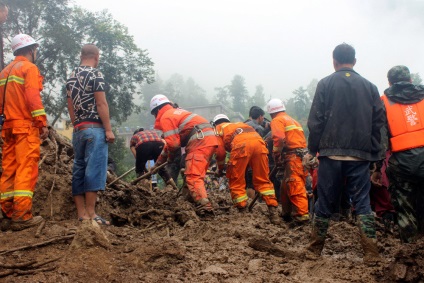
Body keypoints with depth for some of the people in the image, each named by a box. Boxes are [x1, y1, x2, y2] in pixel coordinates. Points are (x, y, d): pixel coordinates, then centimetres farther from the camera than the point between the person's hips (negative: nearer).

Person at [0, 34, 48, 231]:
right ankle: (22, 216, -14)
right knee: (27, 169, -10)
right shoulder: (29, 68, -4)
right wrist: (43, 123, -15)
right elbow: (33, 97, -15)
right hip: (25, 126, -8)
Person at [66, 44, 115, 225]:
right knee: (94, 169, -8)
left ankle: (81, 214, 9)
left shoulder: (71, 77, 16)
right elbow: (101, 103, -13)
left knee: (79, 170, 7)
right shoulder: (95, 74, -7)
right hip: (94, 128, -8)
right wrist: (108, 129, -12)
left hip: (78, 130, 8)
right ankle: (90, 214, -10)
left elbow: (70, 106, 17)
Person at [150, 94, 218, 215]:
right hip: (210, 138, 10)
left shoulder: (165, 117, 1)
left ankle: (204, 206, -29)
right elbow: (170, 142, 38)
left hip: (200, 141, -10)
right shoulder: (176, 112, 31)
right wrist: (158, 163, 42)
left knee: (193, 176, -16)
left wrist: (170, 158, 13)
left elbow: (173, 143, -9)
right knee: (197, 175, 17)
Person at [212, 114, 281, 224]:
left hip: (241, 144, -5)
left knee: (236, 182, 8)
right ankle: (273, 211, 2)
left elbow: (220, 152, 16)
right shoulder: (238, 124, 43)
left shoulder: (218, 129, 29)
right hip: (259, 141, 5)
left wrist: (220, 169, 32)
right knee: (263, 180, 11)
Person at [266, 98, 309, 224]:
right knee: (286, 187, 17)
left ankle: (302, 216, -17)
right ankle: (288, 214, 24)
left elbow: (279, 139, -16)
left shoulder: (277, 120, 1)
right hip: (302, 156, 9)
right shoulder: (293, 120, 28)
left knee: (295, 188, -12)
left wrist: (276, 157, -7)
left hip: (293, 157, -9)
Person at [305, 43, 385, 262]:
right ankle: (371, 253, 1)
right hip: (360, 155, 2)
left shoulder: (325, 84, -1)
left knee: (325, 202, 8)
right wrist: (374, 153, 10)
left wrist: (312, 150, 4)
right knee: (362, 202, 6)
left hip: (331, 153, -1)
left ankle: (315, 249, 17)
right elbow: (378, 122, 5)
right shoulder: (369, 87, 7)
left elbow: (315, 121, -4)